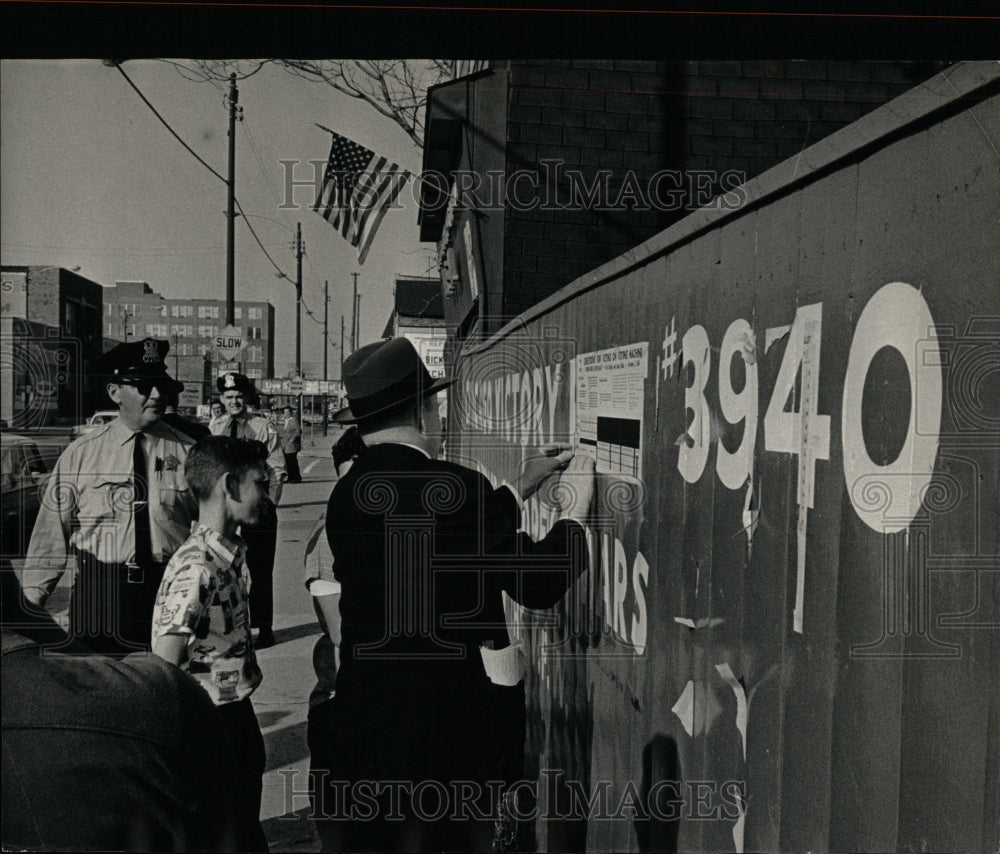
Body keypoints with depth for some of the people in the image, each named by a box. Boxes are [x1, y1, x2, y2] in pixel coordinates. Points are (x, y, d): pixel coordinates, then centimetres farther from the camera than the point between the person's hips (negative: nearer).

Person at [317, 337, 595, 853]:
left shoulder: (348, 494, 2)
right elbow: (539, 585, -13)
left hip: (362, 720, 6)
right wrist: (575, 510, 2)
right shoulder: (454, 487, -19)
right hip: (448, 728, -6)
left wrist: (521, 490, 19)